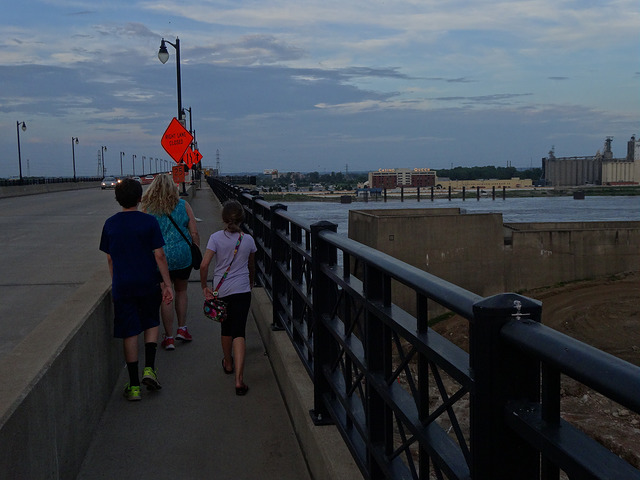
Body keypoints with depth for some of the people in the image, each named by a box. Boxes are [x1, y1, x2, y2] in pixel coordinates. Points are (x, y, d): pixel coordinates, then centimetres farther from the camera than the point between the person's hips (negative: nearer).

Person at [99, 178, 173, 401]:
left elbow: (109, 259, 8)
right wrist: (167, 284, -3)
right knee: (151, 323, 21)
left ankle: (134, 386, 11)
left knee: (129, 333, 7)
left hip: (122, 286, 2)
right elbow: (159, 255, -8)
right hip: (148, 283, -1)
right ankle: (149, 369, 7)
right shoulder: (149, 222, -7)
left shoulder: (110, 224, 1)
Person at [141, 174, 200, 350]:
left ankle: (169, 337, 12)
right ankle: (182, 328, 24)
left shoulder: (148, 209, -6)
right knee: (181, 291, 23)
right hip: (183, 256, 1)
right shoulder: (183, 205, -3)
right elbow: (194, 233, -3)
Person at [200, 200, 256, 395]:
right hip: (242, 290, -1)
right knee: (238, 332, -6)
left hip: (221, 290, 1)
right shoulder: (248, 239, 0)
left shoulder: (216, 238, -6)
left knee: (226, 328, 21)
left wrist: (204, 286, 0)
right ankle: (239, 379, -17)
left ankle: (228, 363, 44)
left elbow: (204, 265, -13)